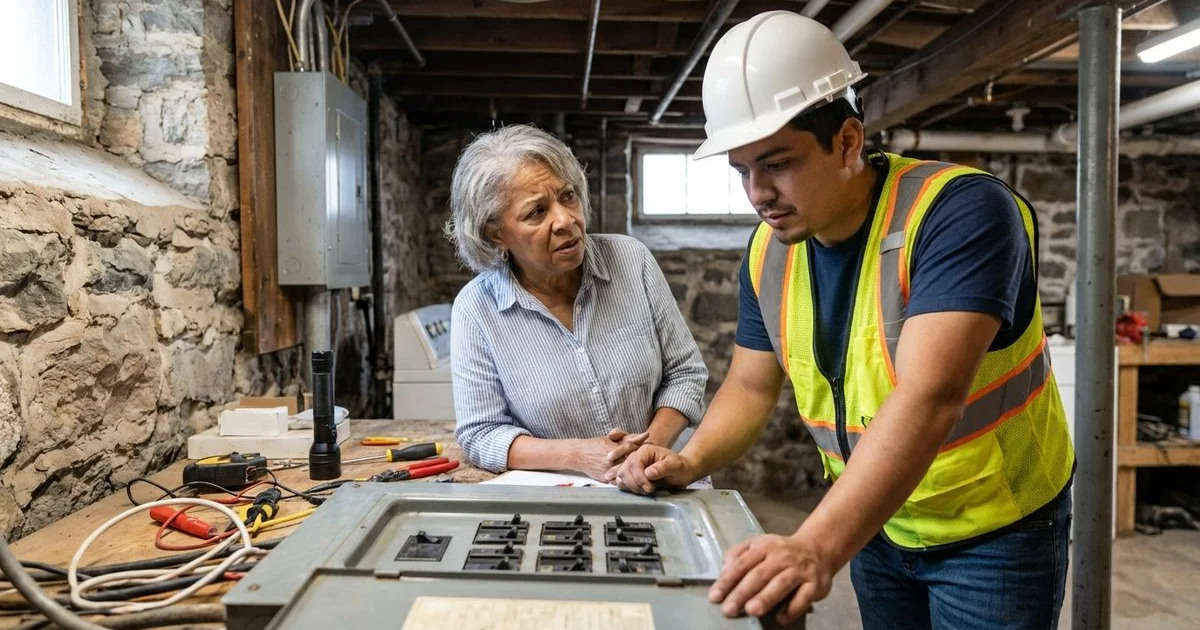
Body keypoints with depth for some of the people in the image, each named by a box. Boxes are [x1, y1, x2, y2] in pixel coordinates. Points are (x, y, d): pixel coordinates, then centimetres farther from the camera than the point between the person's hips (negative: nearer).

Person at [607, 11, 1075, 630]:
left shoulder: (960, 212, -27)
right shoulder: (768, 249, -8)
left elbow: (927, 399, -39)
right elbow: (751, 385, 2)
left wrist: (814, 547, -50)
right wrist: (690, 461, -17)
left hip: (995, 531, -5)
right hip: (874, 525, 5)